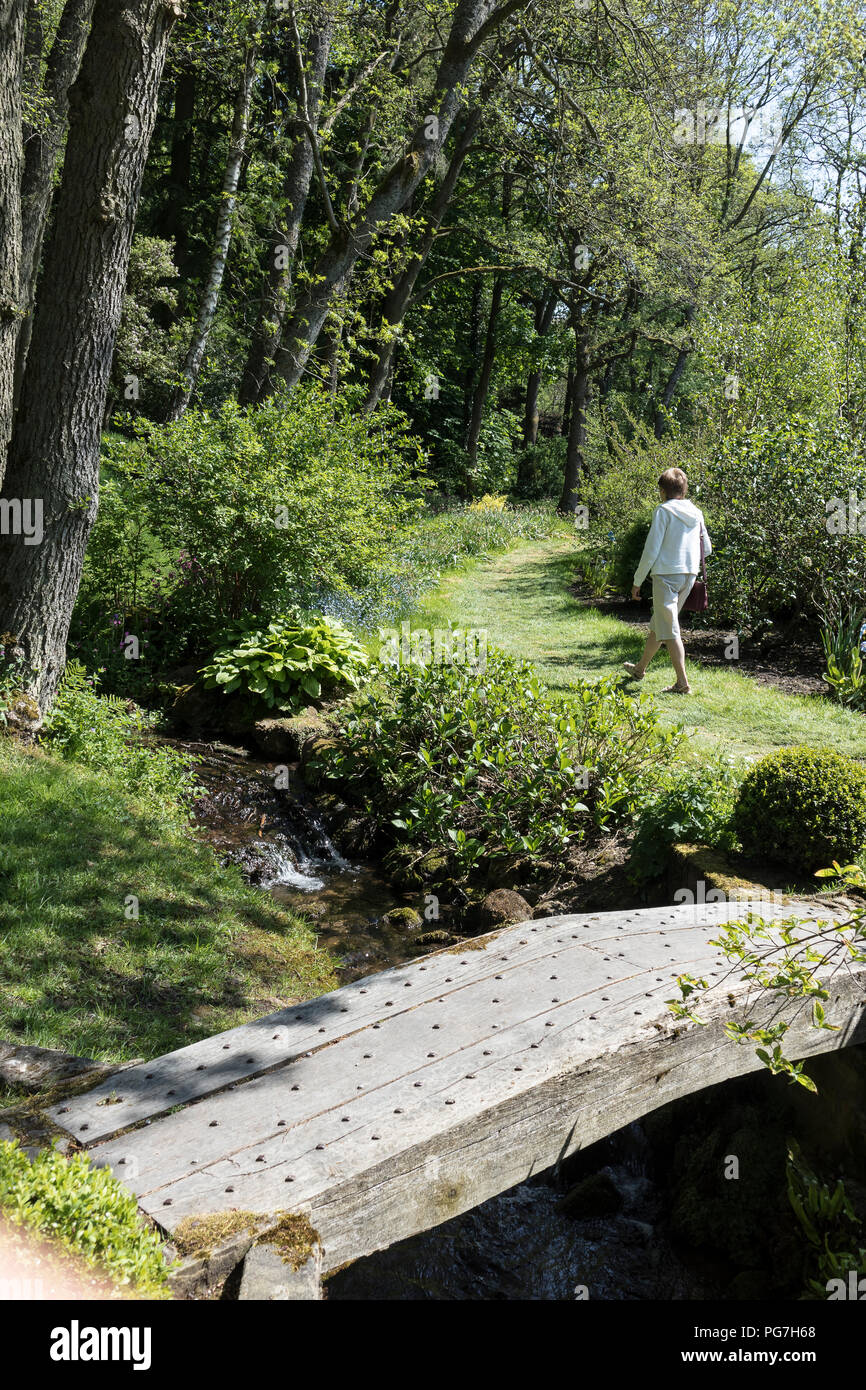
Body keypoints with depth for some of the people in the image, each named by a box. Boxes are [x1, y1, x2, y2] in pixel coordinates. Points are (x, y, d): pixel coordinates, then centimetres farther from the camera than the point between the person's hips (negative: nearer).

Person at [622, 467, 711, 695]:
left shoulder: (664, 511, -9)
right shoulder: (696, 513, 10)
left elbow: (651, 550, -11)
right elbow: (706, 549, 15)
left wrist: (638, 581, -3)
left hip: (666, 574, -7)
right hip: (689, 574, 7)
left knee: (669, 629, -4)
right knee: (658, 623, 20)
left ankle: (682, 683, -8)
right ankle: (640, 668, 36)